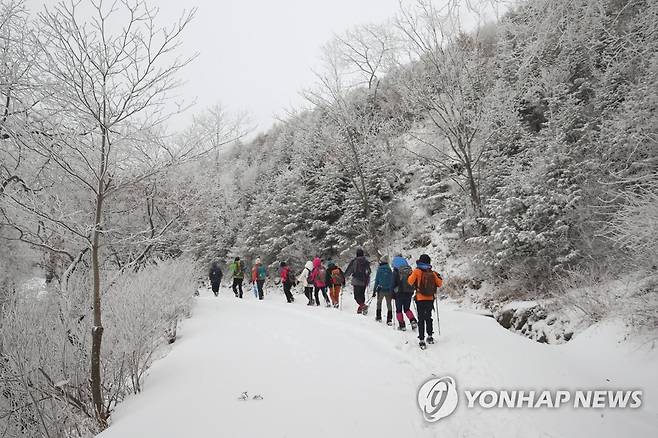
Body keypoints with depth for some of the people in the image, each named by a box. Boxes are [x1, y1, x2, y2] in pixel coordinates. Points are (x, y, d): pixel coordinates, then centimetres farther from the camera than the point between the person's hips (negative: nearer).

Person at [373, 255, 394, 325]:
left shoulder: (379, 270, -7)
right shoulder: (390, 270, 0)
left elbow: (376, 281, -6)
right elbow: (392, 281, 2)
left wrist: (374, 291, 0)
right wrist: (392, 291, 9)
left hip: (381, 290, -2)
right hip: (388, 290, 2)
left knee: (379, 303, 19)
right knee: (389, 305, 7)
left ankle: (378, 317, 23)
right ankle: (389, 320, 1)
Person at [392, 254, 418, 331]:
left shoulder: (396, 271, -10)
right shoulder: (410, 270, 4)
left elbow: (394, 283, -9)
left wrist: (393, 294, -1)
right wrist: (411, 291, 19)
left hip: (400, 293, -5)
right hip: (409, 292, 5)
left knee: (399, 310, 8)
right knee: (407, 309, 18)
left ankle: (402, 325, 5)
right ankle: (413, 321, 0)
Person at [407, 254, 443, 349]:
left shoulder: (417, 271, -9)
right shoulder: (433, 273, 0)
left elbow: (410, 281, -12)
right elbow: (440, 284, 6)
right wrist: (437, 277, 24)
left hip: (420, 299, -3)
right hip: (430, 299, 3)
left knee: (421, 319, 0)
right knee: (428, 317, 20)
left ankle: (422, 341, -4)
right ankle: (430, 337, 29)